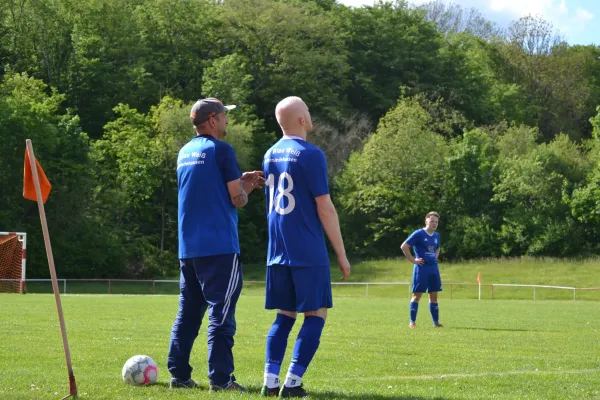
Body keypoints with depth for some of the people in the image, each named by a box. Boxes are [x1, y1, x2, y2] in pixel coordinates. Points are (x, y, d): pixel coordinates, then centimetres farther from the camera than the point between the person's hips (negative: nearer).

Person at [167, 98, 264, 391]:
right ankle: (220, 378, -8)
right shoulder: (221, 150, -8)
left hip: (188, 247, 7)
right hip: (219, 246, -7)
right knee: (221, 312, -6)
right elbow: (237, 199, -8)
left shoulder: (185, 153, 15)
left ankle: (179, 374, 11)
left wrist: (242, 181, 20)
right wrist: (245, 187, 13)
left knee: (188, 311, 11)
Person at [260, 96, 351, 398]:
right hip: (309, 253, -7)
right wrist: (341, 254, -6)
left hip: (278, 253, 7)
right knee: (316, 314, 0)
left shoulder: (270, 155, 12)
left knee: (284, 315, 12)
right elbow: (324, 208, -11)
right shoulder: (310, 154, -10)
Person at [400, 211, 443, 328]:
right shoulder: (419, 234, -10)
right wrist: (413, 260, -12)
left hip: (434, 268, 6)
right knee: (417, 295, -4)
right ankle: (412, 322, 0)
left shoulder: (436, 235, 12)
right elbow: (404, 246, -13)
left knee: (434, 295, 8)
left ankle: (436, 322, 13)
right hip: (421, 268, -6)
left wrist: (435, 258, 14)